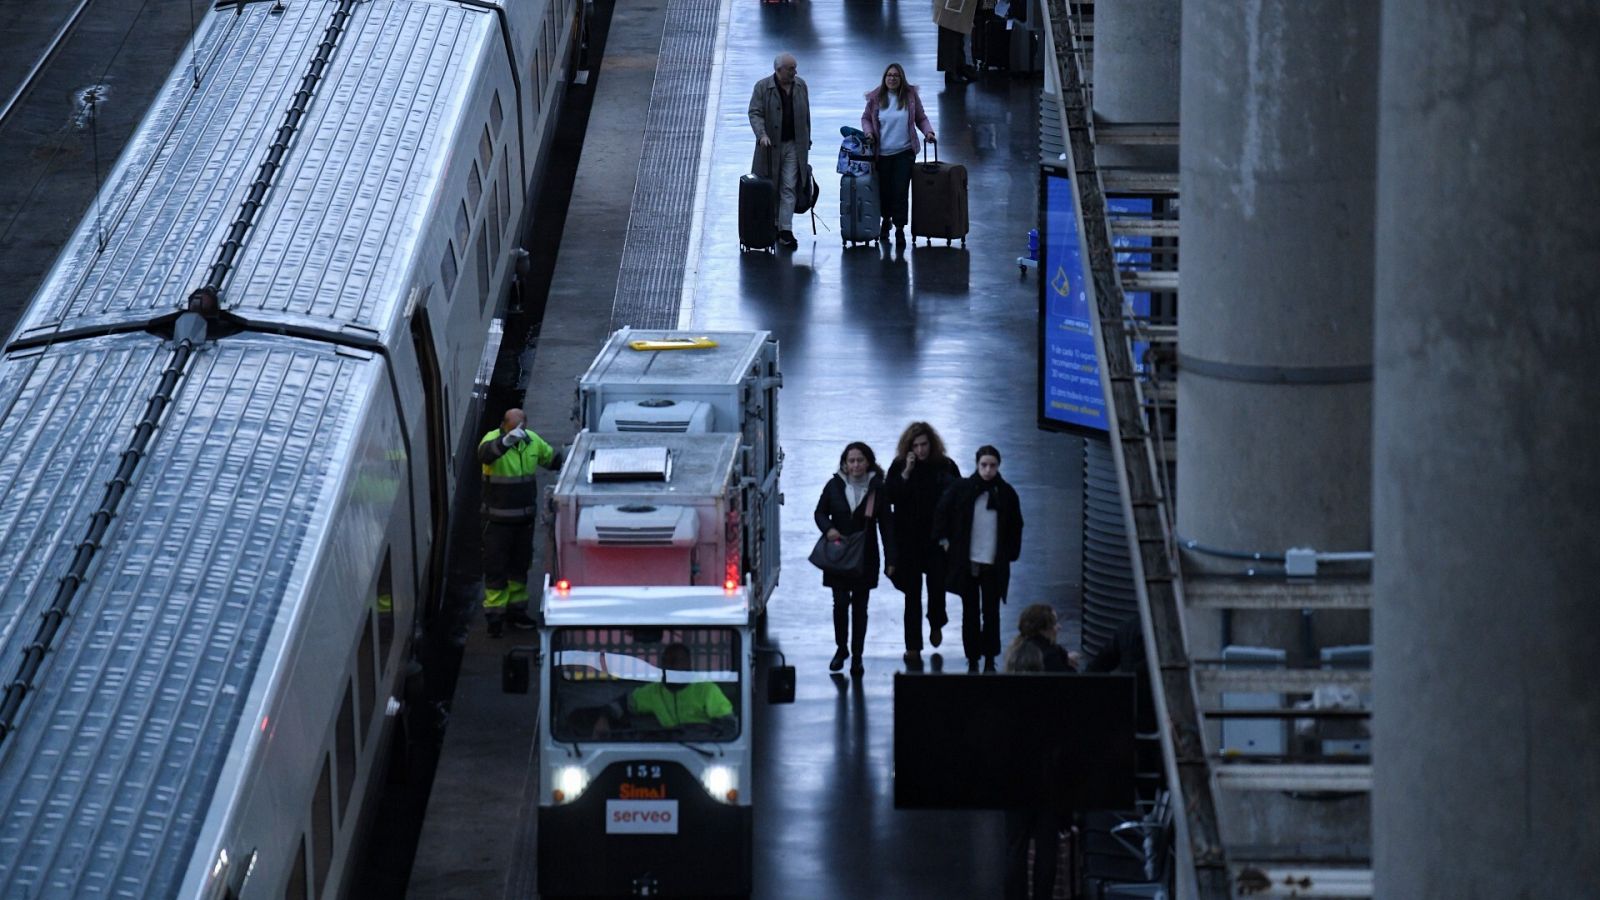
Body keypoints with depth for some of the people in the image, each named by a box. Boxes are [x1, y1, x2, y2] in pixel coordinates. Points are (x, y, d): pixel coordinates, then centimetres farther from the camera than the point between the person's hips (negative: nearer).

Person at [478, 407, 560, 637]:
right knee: (495, 566, 0)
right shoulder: (492, 439, -16)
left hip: (525, 517, 5)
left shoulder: (532, 441, 1)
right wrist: (507, 441, -59)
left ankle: (517, 609, 29)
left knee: (520, 565, 16)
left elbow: (552, 459, 19)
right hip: (498, 519, -5)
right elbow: (485, 454, -42)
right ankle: (494, 614, 7)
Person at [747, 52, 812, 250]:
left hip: (793, 145, 2)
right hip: (771, 145, -2)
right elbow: (755, 113, -11)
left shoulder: (800, 85, 5)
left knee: (789, 188, -3)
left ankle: (786, 230, -5)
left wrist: (806, 141, 12)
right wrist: (762, 135, -26)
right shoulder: (762, 87, -7)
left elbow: (805, 115, 12)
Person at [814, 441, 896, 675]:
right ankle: (841, 648, 19)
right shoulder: (834, 486, -2)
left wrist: (890, 559, -4)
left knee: (860, 606, 6)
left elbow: (886, 525, -1)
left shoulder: (877, 489, -4)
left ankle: (857, 656, 16)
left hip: (865, 557, 0)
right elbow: (820, 512, 9)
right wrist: (828, 528, -14)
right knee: (841, 602, -4)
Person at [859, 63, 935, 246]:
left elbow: (921, 118, 10)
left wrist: (928, 131, -7)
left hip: (904, 152, -1)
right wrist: (868, 132, -6)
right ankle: (886, 220, 33)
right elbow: (866, 118, 12)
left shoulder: (910, 95, 2)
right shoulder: (876, 97, 2)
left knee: (900, 190, -8)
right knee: (884, 190, 8)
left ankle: (900, 228, -2)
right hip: (882, 153, 1)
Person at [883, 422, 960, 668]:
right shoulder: (899, 467, -1)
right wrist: (906, 473, -19)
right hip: (909, 540, 0)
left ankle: (936, 624, 38)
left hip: (937, 539, 0)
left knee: (937, 586, 3)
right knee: (912, 594, 2)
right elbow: (889, 496, -10)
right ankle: (913, 647, 8)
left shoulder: (945, 467, -2)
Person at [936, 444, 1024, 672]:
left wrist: (1011, 554, 6)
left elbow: (1016, 526, 10)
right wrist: (945, 540, 3)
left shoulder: (1006, 493, 0)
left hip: (994, 565, 0)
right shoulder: (961, 489, -3)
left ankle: (990, 660, 9)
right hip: (966, 563, 0)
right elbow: (942, 514, 7)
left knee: (991, 613, 1)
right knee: (970, 613, 6)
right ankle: (972, 660, 13)